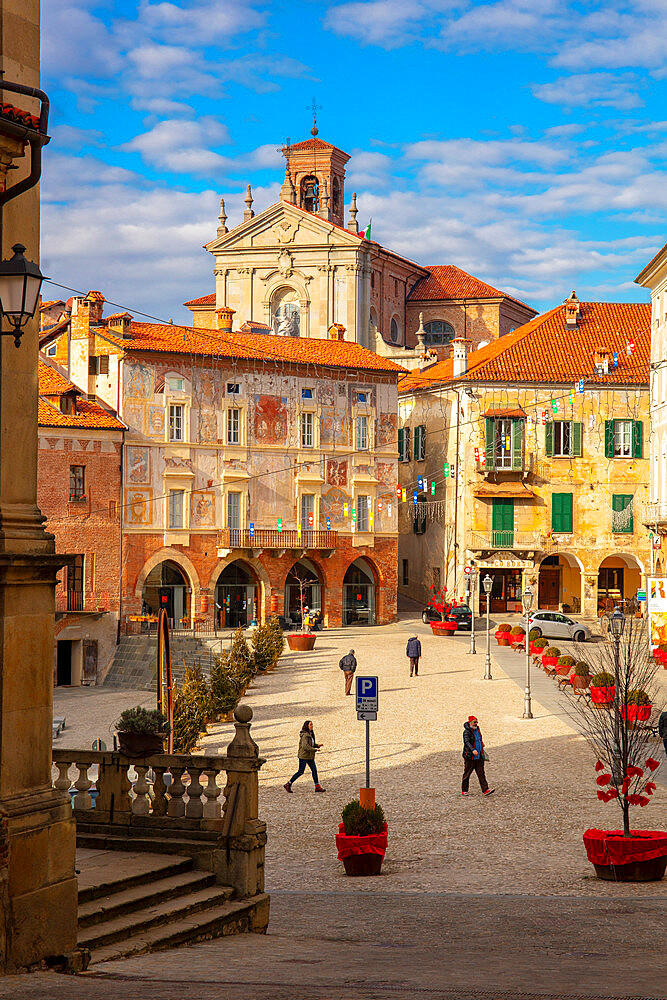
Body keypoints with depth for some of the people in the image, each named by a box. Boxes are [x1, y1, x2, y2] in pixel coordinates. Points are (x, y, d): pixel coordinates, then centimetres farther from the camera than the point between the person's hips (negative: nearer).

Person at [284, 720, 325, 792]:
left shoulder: (311, 734, 11)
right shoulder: (305, 735, -19)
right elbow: (305, 746, -26)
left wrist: (318, 745, 4)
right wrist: (315, 749, -23)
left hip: (310, 756, 9)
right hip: (303, 756, -9)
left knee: (314, 770, 4)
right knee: (300, 772, -2)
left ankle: (317, 786, 8)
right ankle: (288, 784, 8)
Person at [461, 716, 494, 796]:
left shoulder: (477, 730, 13)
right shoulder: (467, 732, -12)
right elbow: (467, 742, -26)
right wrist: (473, 750, -40)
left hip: (479, 756, 6)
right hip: (470, 756, -6)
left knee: (481, 773, 0)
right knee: (467, 773, 3)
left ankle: (485, 790, -6)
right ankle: (464, 790, 14)